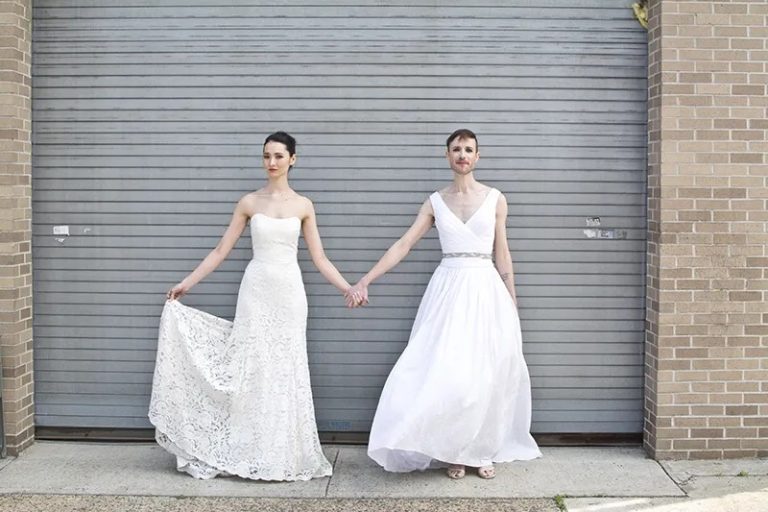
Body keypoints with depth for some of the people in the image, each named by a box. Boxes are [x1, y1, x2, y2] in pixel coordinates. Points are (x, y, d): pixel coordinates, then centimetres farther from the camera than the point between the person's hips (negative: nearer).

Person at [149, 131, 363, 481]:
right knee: (251, 369, 1)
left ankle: (284, 455, 14)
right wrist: (187, 283, 3)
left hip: (289, 293, 0)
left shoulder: (303, 205, 4)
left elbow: (319, 259, 3)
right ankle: (251, 454, 11)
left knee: (285, 371, 3)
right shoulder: (249, 202, 3)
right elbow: (221, 250, 6)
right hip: (256, 291, 0)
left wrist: (348, 288, -8)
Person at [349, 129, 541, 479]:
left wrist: (513, 303, 7)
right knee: (446, 373, -3)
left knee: (486, 374, 2)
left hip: (486, 289, 0)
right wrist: (365, 281, -4)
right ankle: (454, 451, 11)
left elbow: (502, 255, 8)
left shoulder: (495, 199, 5)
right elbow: (403, 245, 3)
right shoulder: (436, 202, 7)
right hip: (448, 290, 0)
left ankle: (484, 451, 16)